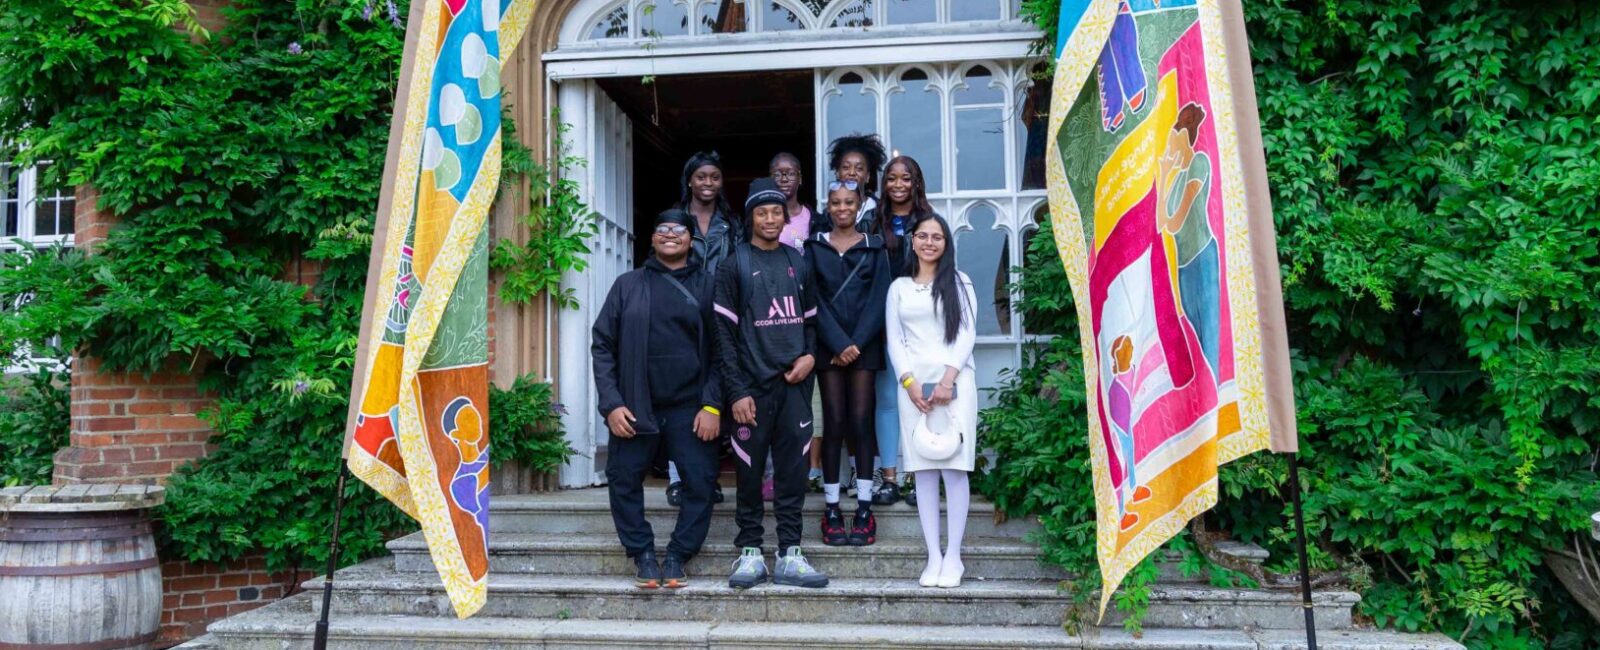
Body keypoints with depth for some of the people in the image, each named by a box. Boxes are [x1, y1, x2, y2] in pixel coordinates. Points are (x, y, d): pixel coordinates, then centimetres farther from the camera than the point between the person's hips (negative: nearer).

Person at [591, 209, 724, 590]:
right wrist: (611, 403, -5)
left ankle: (678, 555, 13)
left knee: (701, 482, -4)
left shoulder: (706, 286, 6)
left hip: (689, 407, -1)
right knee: (624, 481, 3)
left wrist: (712, 405, -8)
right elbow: (603, 345, 5)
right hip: (635, 407, 1)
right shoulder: (628, 285, 8)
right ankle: (642, 553, 20)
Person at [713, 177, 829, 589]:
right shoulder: (734, 265, 2)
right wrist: (736, 390, -10)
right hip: (753, 384, -3)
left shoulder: (798, 262, 14)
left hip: (795, 384, 3)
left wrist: (810, 354, -2)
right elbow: (723, 332, -3)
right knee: (750, 470, 1)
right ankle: (750, 552, 11)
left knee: (793, 470, 3)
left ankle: (789, 555, 9)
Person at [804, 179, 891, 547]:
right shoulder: (815, 247, 8)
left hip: (864, 345, 0)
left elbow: (879, 298, 0)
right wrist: (838, 344, -11)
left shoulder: (874, 248, 8)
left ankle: (864, 509, 2)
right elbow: (813, 299, 0)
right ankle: (832, 509, 3)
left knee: (860, 422, -2)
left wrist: (857, 342, -11)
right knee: (833, 424, -1)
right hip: (828, 345, 0)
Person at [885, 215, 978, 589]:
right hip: (914, 383, 2)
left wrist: (948, 379, -10)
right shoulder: (899, 288, 15)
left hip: (954, 381, -2)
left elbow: (967, 333, 1)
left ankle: (953, 555, 0)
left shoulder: (959, 283, 9)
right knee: (923, 469, 0)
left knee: (954, 466, -6)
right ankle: (933, 555, 4)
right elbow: (894, 340, 9)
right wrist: (909, 382, -5)